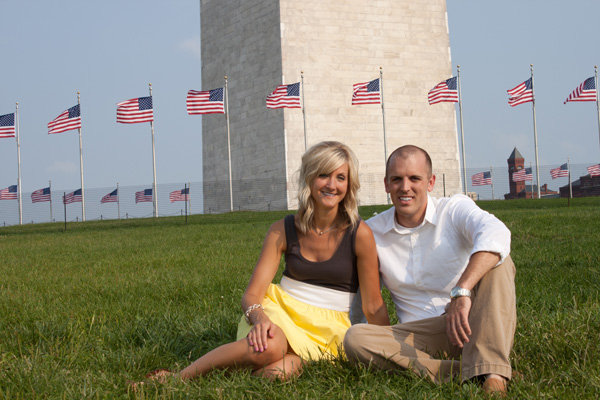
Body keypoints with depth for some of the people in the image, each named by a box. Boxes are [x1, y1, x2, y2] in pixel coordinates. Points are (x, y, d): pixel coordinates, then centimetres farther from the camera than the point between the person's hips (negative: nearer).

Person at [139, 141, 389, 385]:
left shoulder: (359, 234, -8)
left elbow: (373, 307, -1)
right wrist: (259, 317, -27)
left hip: (327, 328, -1)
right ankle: (178, 378, -20)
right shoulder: (282, 231, -1)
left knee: (277, 371, -36)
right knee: (267, 346, -37)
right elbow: (252, 294, -5)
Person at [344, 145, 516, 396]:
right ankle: (465, 373, -31)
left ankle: (491, 374, -39)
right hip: (420, 335, 2)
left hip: (476, 327, -2)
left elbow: (496, 233, -28)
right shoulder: (372, 232, 6)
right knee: (355, 339, -25)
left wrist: (462, 292, -42)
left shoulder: (454, 209, -4)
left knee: (496, 261, -27)